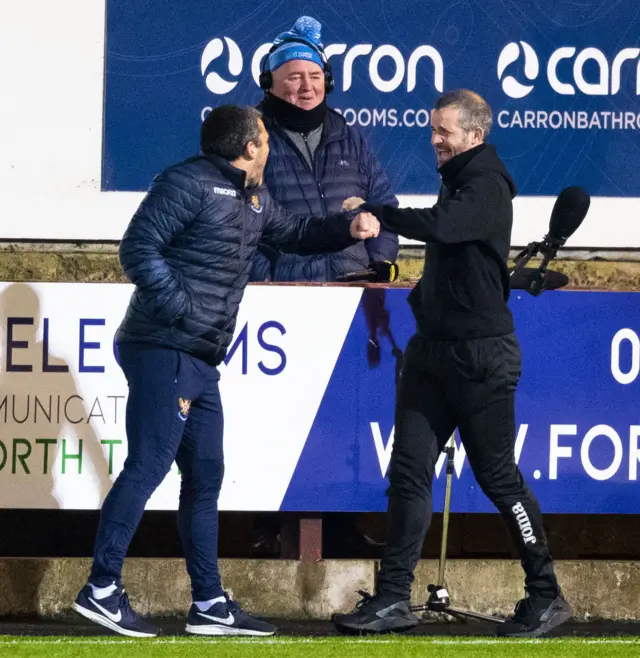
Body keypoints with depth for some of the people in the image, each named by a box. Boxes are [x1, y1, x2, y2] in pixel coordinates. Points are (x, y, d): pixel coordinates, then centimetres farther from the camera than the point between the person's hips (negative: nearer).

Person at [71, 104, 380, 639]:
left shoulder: (253, 198, 19)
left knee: (206, 478, 9)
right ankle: (102, 588, -11)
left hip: (201, 362, 10)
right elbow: (139, 248, -15)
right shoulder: (188, 183, -10)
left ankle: (209, 604, 13)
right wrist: (179, 309, -19)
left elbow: (294, 234, 33)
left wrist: (347, 228, 16)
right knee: (148, 466, -13)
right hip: (164, 351, -10)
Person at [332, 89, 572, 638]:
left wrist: (379, 214, -21)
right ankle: (393, 598, 0)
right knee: (409, 470, 1)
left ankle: (546, 597, 10)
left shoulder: (487, 186, -14)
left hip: (480, 357, -9)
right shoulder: (456, 181, 16)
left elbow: (439, 226, -32)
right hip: (434, 349, 9)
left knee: (499, 477, -1)